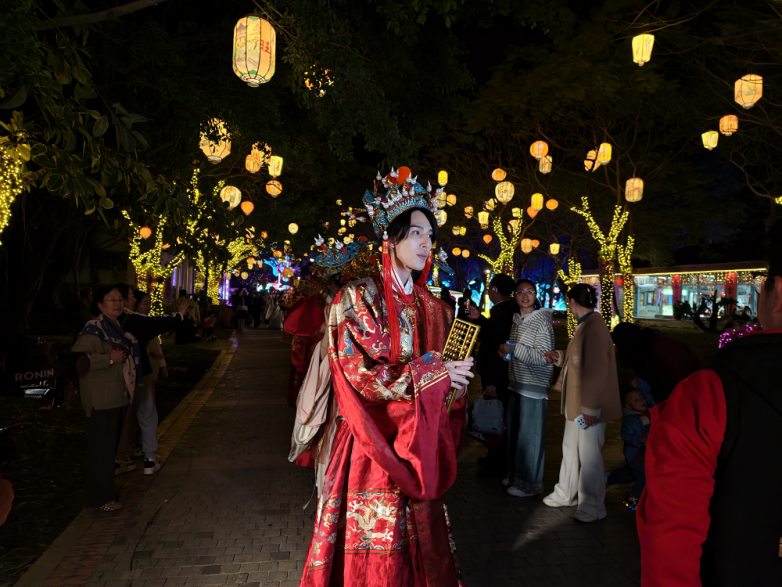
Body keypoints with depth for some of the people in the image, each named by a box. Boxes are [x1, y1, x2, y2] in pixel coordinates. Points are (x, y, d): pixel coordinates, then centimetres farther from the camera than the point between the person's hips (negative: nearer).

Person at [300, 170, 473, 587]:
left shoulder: (432, 306, 10)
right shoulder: (359, 298, -7)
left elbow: (446, 374, 14)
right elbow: (360, 373, -16)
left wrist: (454, 378, -9)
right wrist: (432, 375, -15)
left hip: (419, 444, 5)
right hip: (372, 445, -5)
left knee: (419, 543, 13)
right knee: (373, 548, 5)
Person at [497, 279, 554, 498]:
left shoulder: (542, 322, -11)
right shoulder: (516, 320, 12)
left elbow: (543, 357, -18)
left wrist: (513, 348, -18)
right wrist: (504, 352, 3)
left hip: (534, 387, -7)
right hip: (516, 383, 7)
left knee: (529, 435, 1)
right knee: (513, 431, 14)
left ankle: (530, 483, 14)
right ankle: (515, 474, 30)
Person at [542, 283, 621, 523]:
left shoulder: (594, 329, -23)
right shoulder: (585, 326, 9)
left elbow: (596, 371, -25)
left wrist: (590, 408, -23)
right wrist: (560, 357, 17)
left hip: (588, 407, -10)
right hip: (575, 404, 10)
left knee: (588, 456, 4)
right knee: (570, 449, 20)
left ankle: (592, 507, 20)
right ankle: (565, 494, 37)